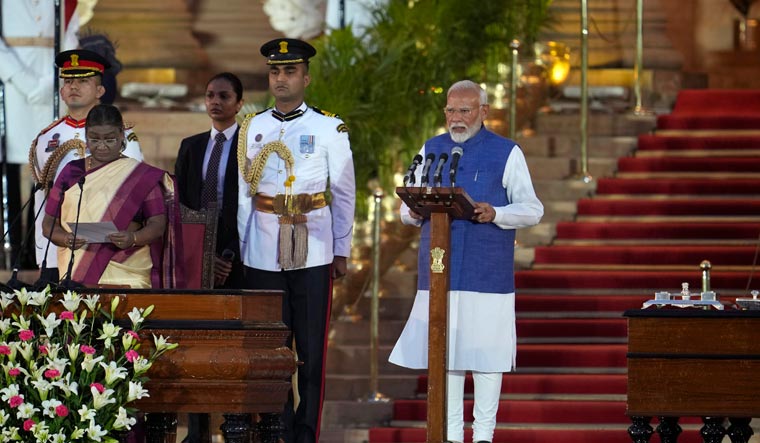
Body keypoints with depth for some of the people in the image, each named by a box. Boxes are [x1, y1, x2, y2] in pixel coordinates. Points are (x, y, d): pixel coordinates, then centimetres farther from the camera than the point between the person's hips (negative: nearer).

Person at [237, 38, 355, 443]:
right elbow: (242, 193, 12)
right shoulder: (251, 128, 9)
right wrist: (240, 249, 9)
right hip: (262, 254, 2)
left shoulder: (330, 129, 2)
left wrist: (342, 252, 3)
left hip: (312, 253, -2)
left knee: (311, 349, -1)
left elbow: (344, 194, 5)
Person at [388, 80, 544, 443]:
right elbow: (408, 210, 16)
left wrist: (495, 214, -19)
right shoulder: (431, 150, 14)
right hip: (439, 272, 3)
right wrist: (414, 212, -9)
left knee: (484, 349, -2)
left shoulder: (506, 154, 3)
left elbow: (532, 209, 0)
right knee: (443, 349, 4)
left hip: (487, 274, -3)